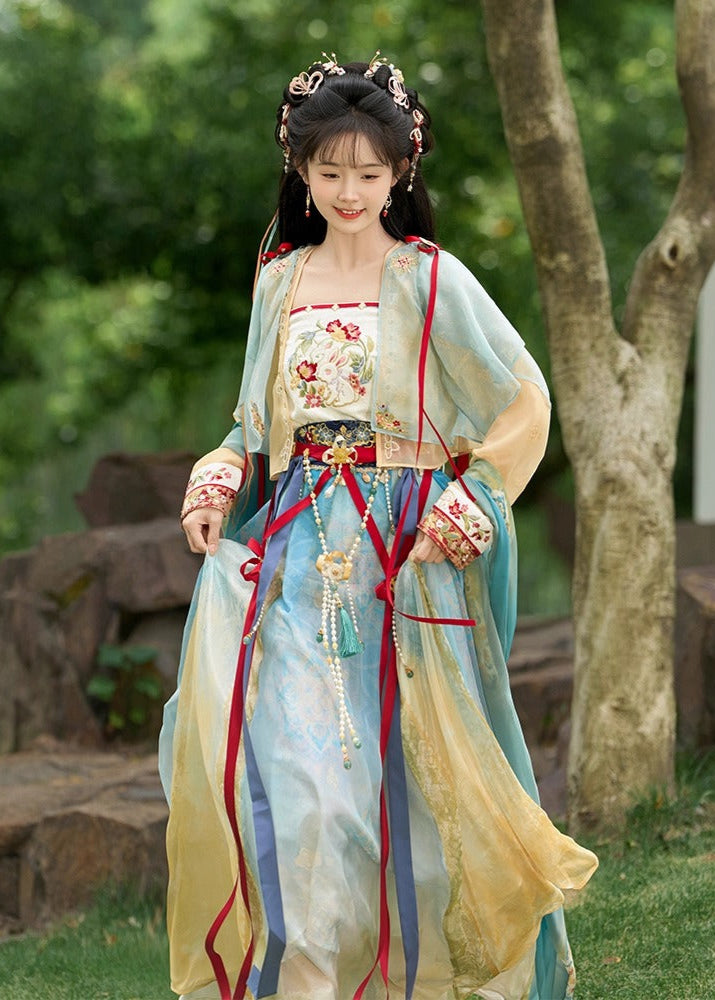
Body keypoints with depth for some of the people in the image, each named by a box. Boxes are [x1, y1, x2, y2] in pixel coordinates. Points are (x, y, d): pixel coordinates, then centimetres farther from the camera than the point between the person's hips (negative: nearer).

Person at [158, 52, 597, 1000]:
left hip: (404, 556, -3)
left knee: (397, 764, 0)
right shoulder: (280, 282, 10)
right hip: (299, 549, 3)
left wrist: (466, 509, -8)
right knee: (287, 752, -8)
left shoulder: (431, 280, -3)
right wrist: (218, 488, 2)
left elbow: (522, 403, -1)